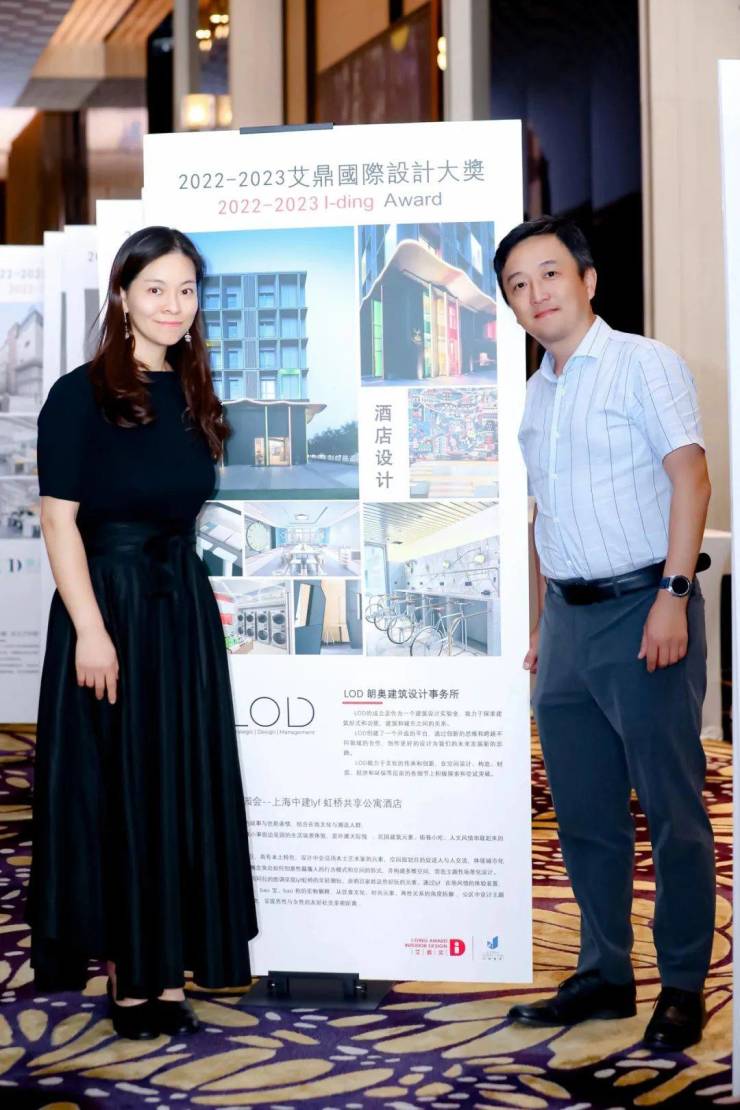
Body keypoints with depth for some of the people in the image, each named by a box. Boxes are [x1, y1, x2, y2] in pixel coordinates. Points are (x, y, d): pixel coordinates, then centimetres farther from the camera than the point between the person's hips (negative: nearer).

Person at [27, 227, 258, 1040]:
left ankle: (163, 967, 20)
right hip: (108, 603, -6)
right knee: (112, 788, 2)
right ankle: (125, 972, 15)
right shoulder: (81, 395, -8)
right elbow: (58, 521, -12)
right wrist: (90, 630, -19)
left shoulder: (191, 397, 10)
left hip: (183, 605, 6)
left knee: (182, 787, 8)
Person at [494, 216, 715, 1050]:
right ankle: (603, 973, 23)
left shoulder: (642, 364, -3)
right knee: (584, 814, 11)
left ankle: (682, 986, 11)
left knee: (671, 809, 0)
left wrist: (672, 596, -20)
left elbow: (690, 478, -11)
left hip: (641, 607, -7)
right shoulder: (535, 395, 16)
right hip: (568, 618, 7)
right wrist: (545, 620, 16)